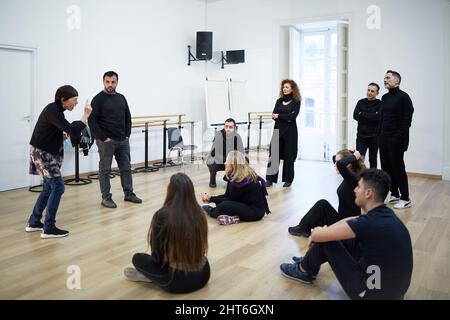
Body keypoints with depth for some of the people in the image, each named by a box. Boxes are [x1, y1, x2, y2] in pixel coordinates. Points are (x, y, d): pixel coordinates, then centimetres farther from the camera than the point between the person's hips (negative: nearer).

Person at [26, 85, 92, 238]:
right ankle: (48, 229, 0)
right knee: (58, 188, -7)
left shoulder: (55, 109, 8)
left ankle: (33, 222, 27)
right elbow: (74, 132, -27)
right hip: (42, 153, -10)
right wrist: (86, 115, -20)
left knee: (49, 188, 16)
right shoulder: (53, 111, -22)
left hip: (46, 153, 10)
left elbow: (68, 128, 12)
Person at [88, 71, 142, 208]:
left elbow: (128, 118, 15)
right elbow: (92, 122, -12)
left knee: (126, 167, 11)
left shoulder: (121, 98, 11)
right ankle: (106, 197, 12)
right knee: (105, 170, 3)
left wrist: (127, 135, 5)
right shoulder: (98, 99, -8)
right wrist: (103, 138, -14)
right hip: (106, 141, -6)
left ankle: (129, 194, 23)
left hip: (123, 140, 6)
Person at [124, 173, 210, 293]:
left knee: (137, 258, 16)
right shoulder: (199, 213, -3)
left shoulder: (162, 216, -18)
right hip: (203, 275, 4)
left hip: (178, 281, -4)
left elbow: (157, 257, -9)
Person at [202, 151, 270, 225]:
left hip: (256, 211, -10)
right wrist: (210, 198, -3)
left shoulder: (244, 179, -22)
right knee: (220, 201, 7)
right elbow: (227, 196, 9)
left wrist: (211, 199, -10)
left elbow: (230, 199, -15)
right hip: (247, 204, 10)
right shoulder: (234, 176, 4)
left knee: (222, 206, -25)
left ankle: (211, 211, 3)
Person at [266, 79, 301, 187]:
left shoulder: (296, 102, 1)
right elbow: (274, 115, 0)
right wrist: (286, 117, -15)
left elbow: (293, 115, -14)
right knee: (273, 154, -2)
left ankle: (288, 179, 13)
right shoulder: (279, 101, 12)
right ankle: (270, 179, 2)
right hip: (278, 130, 3)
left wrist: (279, 116, -12)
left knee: (288, 156, 2)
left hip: (290, 132, -3)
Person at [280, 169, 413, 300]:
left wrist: (317, 232, 5)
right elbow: (349, 220, 17)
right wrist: (320, 232, 11)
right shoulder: (384, 214, -1)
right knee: (345, 238, 14)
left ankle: (303, 270, 23)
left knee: (325, 241, -4)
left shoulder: (370, 222, -27)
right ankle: (310, 261, 33)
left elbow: (318, 235, -19)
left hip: (373, 292, -8)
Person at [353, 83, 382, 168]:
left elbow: (378, 117, -18)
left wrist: (363, 114, -10)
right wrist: (371, 117, -11)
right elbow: (356, 116, -5)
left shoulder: (380, 104, -2)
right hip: (361, 136, 2)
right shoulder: (361, 102, 8)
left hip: (374, 136, -2)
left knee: (373, 160, 9)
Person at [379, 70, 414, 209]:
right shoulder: (385, 98, 15)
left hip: (396, 139, -7)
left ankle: (405, 199, 5)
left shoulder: (403, 97, -7)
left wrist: (401, 137, -18)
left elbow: (407, 119, -13)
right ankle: (394, 194, 20)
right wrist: (380, 134, 10)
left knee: (398, 168, -4)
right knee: (386, 167, 8)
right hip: (384, 138, 7)